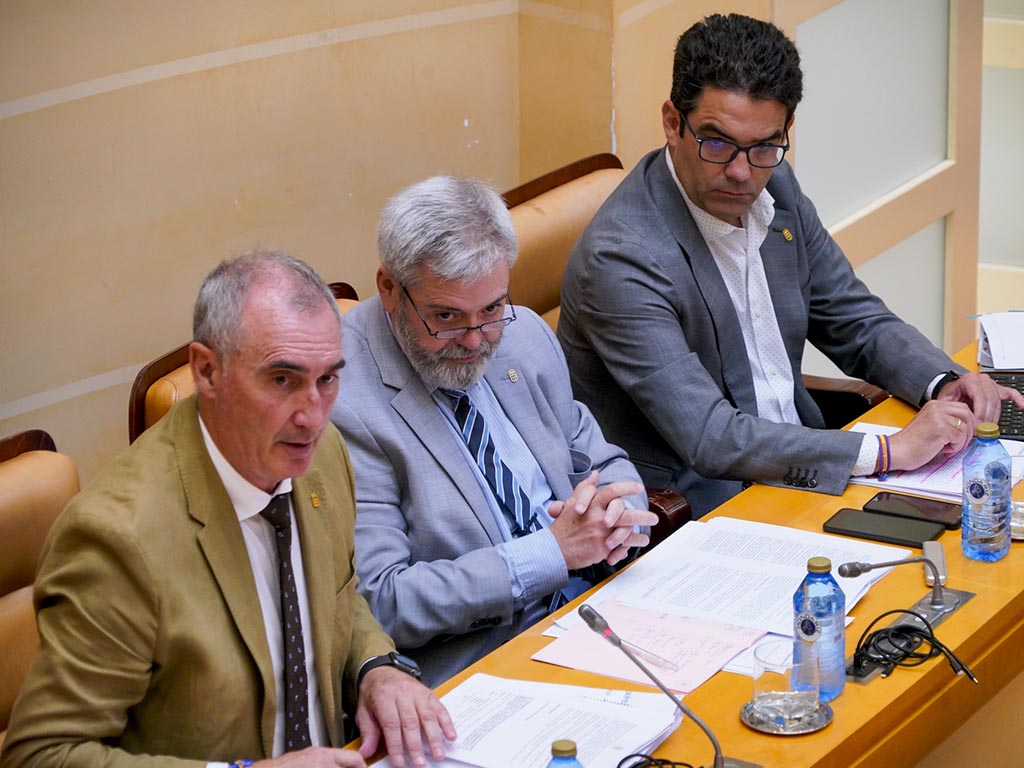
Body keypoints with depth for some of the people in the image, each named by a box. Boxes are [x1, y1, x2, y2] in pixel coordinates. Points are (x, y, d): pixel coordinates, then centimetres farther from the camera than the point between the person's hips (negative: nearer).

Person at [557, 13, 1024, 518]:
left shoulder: (774, 190, 3)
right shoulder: (621, 258, -22)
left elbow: (858, 324, 15)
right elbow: (711, 440, -26)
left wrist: (945, 383, -6)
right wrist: (889, 451, -26)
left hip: (798, 469, 8)